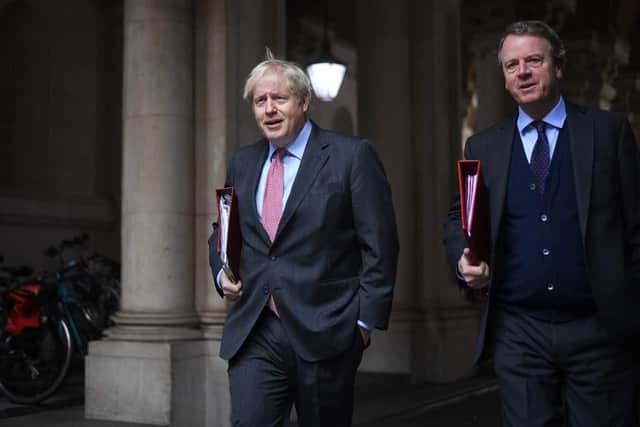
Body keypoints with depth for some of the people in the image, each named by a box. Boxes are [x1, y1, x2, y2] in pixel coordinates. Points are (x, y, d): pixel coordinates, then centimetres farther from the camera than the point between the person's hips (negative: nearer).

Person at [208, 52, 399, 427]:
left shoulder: (352, 156, -4)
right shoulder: (243, 163, 13)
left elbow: (380, 246, -6)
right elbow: (222, 234, 24)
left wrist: (365, 319, -9)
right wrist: (222, 272, 5)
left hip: (324, 333, -3)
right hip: (253, 335, 4)